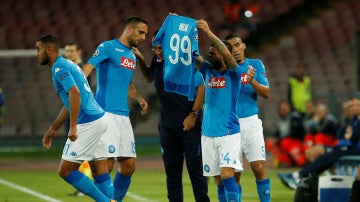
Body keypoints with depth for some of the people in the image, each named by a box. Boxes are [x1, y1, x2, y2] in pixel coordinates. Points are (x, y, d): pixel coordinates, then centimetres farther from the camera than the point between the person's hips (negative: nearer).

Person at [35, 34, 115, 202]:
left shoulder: (59, 67, -9)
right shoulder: (68, 65, 21)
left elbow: (75, 93, -24)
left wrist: (73, 127, -26)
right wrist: (53, 129, 32)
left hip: (87, 123, -10)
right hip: (99, 118, 10)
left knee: (65, 171, -4)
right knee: (99, 171, 9)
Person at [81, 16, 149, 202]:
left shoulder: (132, 56, 21)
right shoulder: (108, 47, -4)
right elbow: (87, 68, -16)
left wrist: (139, 99, 15)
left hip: (123, 115, 8)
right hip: (105, 114, -8)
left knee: (128, 165, 5)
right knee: (107, 163, -12)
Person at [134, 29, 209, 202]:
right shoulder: (157, 60, 5)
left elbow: (201, 88, -10)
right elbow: (149, 78, 26)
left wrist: (193, 115, -14)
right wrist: (140, 60, 10)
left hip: (190, 123, -6)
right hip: (167, 125, 6)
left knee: (195, 167, -3)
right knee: (172, 170, 7)